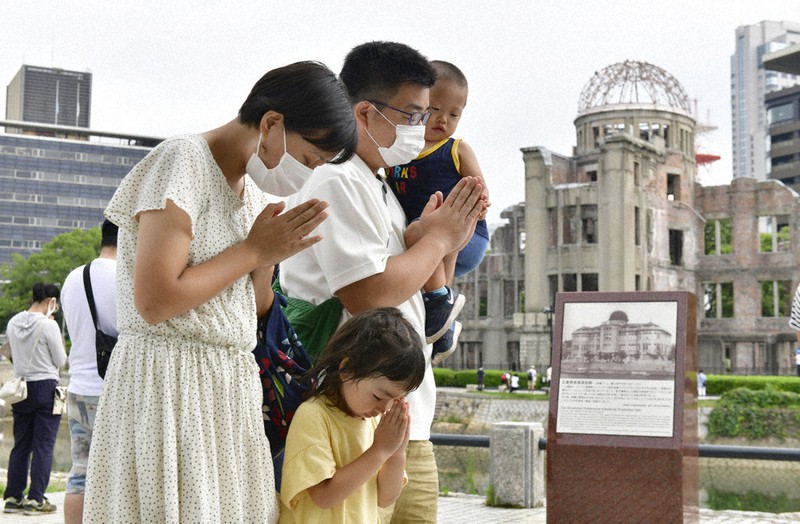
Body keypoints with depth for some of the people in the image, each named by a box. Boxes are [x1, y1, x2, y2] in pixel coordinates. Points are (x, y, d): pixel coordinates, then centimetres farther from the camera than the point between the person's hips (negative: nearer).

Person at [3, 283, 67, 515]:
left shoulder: (13, 323, 5)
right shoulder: (48, 325, -13)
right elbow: (60, 361, -6)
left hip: (21, 387, 6)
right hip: (46, 387, -6)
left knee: (21, 445, 12)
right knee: (43, 446, 0)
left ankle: (13, 497, 15)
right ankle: (35, 500, 0)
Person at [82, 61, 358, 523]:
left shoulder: (252, 192, 13)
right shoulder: (183, 161, -12)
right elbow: (154, 302, -21)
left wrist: (269, 259, -3)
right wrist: (255, 249, -12)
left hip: (231, 389, 8)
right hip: (170, 385, -8)